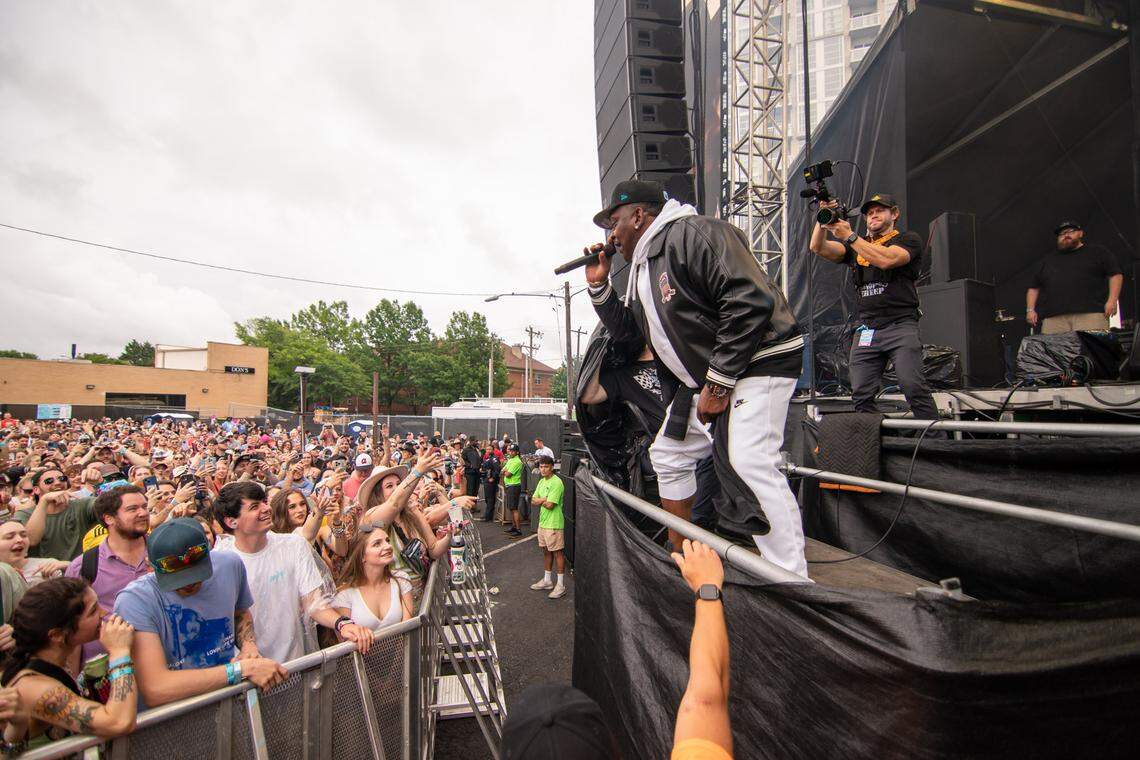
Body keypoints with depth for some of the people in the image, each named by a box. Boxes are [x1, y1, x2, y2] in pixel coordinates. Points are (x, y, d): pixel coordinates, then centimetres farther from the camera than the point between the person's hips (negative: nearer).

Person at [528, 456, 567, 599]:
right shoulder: (542, 481, 11)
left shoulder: (556, 482, -18)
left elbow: (550, 505, -23)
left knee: (557, 553, 0)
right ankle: (547, 580, 31)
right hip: (543, 522, 9)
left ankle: (561, 585, 8)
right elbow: (533, 501, 6)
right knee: (546, 551, 18)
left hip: (554, 524, -9)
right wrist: (545, 499, -12)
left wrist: (540, 500, -5)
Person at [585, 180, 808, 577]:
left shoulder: (692, 234, -16)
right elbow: (628, 331, 22)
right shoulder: (643, 268, 15)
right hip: (702, 378, 10)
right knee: (669, 454, 14)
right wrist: (599, 287, 9)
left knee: (747, 464, -23)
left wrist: (718, 383, -24)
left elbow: (750, 302, -26)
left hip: (755, 363, -10)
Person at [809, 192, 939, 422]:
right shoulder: (855, 247, 22)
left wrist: (850, 237, -10)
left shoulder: (909, 239, 9)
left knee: (914, 387, -16)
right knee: (861, 395, -4)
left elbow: (886, 259, -12)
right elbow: (819, 248, 8)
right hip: (866, 331, 4)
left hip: (900, 326, -4)